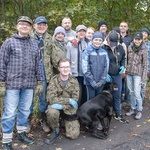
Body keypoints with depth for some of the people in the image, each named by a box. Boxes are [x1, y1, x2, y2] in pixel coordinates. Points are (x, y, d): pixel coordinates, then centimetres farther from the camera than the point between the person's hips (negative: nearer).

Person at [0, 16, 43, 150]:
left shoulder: (34, 45, 13)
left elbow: (38, 64, 15)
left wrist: (39, 79, 12)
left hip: (29, 84, 4)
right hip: (13, 83, -4)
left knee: (25, 110, 13)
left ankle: (22, 133, 31)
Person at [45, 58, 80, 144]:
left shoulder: (74, 81, -2)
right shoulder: (54, 81, -8)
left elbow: (75, 100, -9)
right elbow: (51, 99, -18)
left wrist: (62, 106, -23)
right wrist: (68, 100, -24)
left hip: (69, 109, 1)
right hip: (57, 107, -1)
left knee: (73, 135, -8)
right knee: (51, 112, -36)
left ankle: (66, 123, 26)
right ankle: (55, 131, -6)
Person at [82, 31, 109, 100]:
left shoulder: (104, 52, 4)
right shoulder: (87, 51, -5)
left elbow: (106, 67, 5)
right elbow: (85, 68, -8)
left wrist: (102, 80, -4)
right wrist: (92, 82, -10)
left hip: (101, 82, 3)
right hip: (90, 82, -3)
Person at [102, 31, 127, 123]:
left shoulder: (120, 47, 0)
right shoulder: (103, 48, -13)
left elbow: (123, 58, 17)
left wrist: (123, 66, -1)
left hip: (118, 75, 4)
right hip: (107, 75, -4)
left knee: (117, 95, 13)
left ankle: (118, 114, 28)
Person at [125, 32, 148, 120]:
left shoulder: (144, 50, -8)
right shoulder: (130, 47, 2)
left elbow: (145, 65, -7)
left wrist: (144, 79, -10)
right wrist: (124, 70, 7)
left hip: (138, 74, -4)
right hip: (129, 73, 4)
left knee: (137, 93, -5)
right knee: (131, 92, 12)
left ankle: (139, 111, 14)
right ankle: (133, 109, 27)